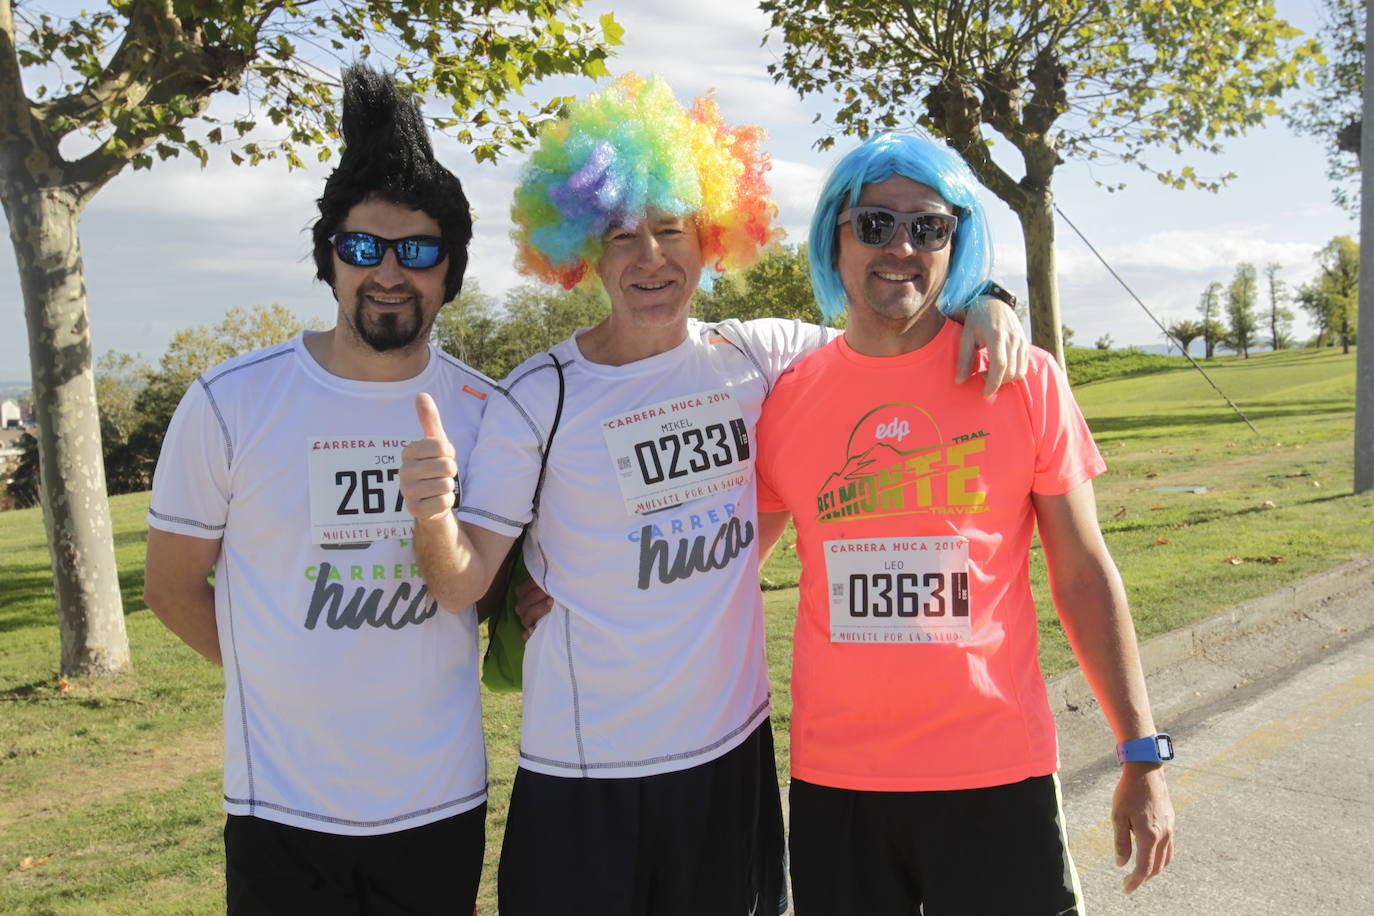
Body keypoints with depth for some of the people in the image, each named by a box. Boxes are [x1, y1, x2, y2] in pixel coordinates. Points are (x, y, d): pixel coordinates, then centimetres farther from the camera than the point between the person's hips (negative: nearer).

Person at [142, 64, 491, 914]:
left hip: (444, 804, 2)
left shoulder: (488, 411, -3)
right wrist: (297, 678, 0)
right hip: (284, 810, -2)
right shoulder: (230, 404, -9)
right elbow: (173, 587, 1)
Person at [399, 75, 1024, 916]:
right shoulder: (540, 401, -11)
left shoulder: (761, 358, -3)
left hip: (734, 748, 3)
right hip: (584, 774, -3)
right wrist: (432, 513, -33)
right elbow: (463, 582, -11)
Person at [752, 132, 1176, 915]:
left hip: (999, 774, -1)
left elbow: (1084, 575, 1)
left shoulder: (1025, 381, -3)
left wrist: (1144, 761, 1)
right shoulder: (790, 397, 1)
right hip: (834, 778, 2)